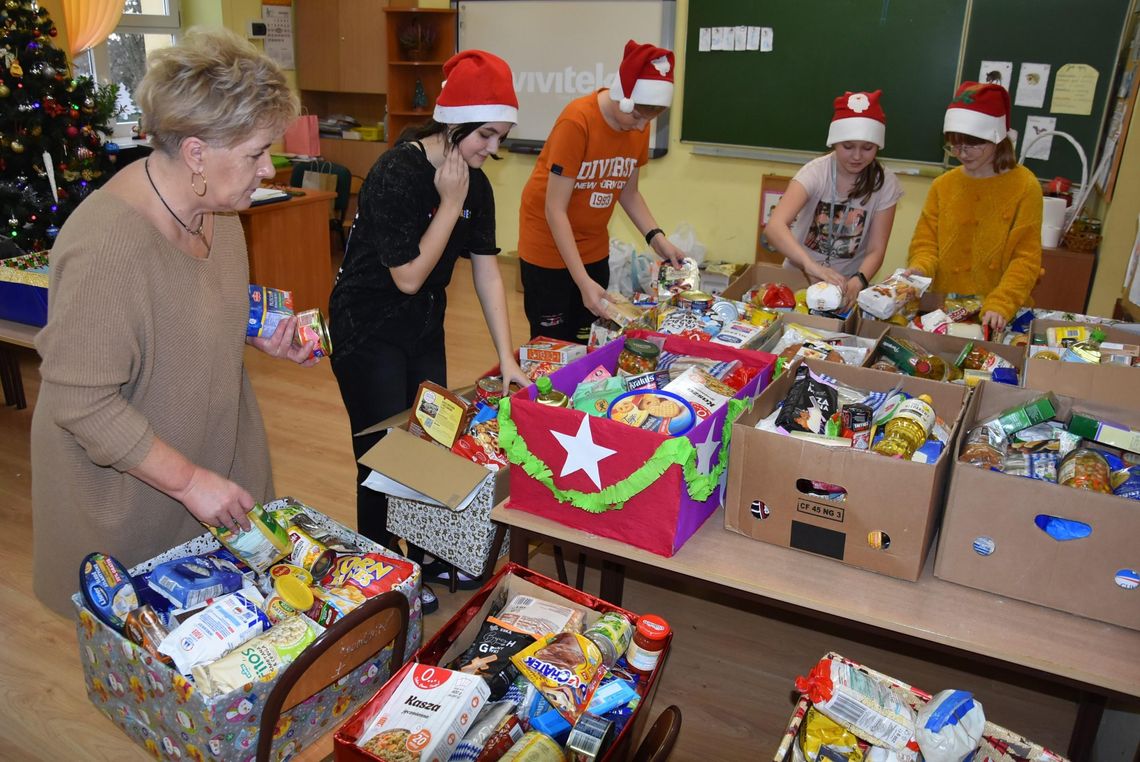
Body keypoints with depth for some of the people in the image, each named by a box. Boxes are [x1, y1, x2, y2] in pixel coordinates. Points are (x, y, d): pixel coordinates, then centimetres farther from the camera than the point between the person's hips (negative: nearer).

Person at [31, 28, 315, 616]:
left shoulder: (214, 203, -4)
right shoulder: (109, 244, -31)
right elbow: (81, 402, -27)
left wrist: (258, 334, -4)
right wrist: (189, 480, -23)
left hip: (215, 453, 7)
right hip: (127, 490, -7)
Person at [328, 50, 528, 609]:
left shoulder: (475, 184, -3)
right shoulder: (396, 176, -25)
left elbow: (486, 270, -3)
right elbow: (409, 277, -25)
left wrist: (507, 358, -8)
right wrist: (451, 204, -24)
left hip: (424, 327, 7)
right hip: (368, 330, -7)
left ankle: (425, 558, 35)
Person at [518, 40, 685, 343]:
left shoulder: (639, 124, -5)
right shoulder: (577, 121, -24)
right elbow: (555, 210, -24)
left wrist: (656, 237, -7)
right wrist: (583, 281, -30)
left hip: (594, 248, 6)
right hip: (550, 246, -6)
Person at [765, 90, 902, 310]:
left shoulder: (885, 184, -5)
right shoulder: (816, 172, -12)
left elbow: (876, 249, -5)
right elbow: (775, 226, -27)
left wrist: (858, 281, -28)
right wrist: (811, 266, -43)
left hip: (848, 284, 1)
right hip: (800, 277, -1)